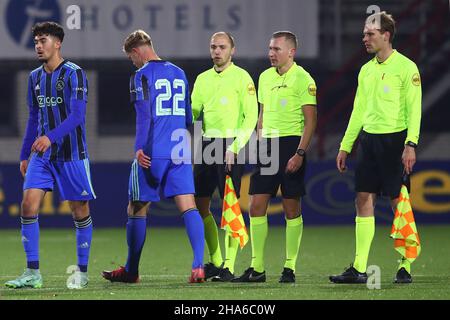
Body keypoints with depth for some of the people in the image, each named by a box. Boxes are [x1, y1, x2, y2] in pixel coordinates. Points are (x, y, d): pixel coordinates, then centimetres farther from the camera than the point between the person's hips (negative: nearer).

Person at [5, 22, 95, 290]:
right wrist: (24, 155, 18)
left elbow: (77, 115, -19)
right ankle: (32, 273, -5)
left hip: (72, 154, -5)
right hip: (41, 155, 6)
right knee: (28, 207, -8)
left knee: (80, 211, 2)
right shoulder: (35, 77, 12)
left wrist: (51, 137, -32)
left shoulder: (74, 74, -9)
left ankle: (82, 273, 13)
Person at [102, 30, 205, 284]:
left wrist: (140, 148, -16)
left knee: (138, 210, 7)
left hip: (152, 154, -5)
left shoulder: (142, 75, -4)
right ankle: (198, 266, -17)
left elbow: (144, 114, -14)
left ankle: (131, 271, 16)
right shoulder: (179, 73, 16)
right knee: (189, 207, -3)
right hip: (181, 152, 5)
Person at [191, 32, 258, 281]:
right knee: (200, 205, 5)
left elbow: (251, 117, -8)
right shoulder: (202, 79, 14)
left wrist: (234, 148, -16)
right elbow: (192, 113, 17)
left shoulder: (241, 77, -3)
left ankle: (228, 267, -4)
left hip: (230, 146, -6)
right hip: (206, 145, 6)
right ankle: (215, 261, 17)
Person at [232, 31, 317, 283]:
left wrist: (300, 153, -16)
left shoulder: (303, 79, -6)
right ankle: (257, 268, 4)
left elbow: (311, 120, -9)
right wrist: (260, 146, 15)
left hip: (291, 144, -6)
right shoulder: (265, 77, 14)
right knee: (257, 206, 0)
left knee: (292, 208, -1)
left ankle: (290, 267, 5)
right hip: (267, 145, 6)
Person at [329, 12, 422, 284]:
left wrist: (410, 145, -19)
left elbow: (414, 109, -11)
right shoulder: (366, 70, 14)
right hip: (368, 139, 7)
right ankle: (359, 269, 3)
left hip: (394, 140, -7)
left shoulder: (405, 67, -6)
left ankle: (405, 268, 2)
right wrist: (345, 146, 16)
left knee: (399, 203, -4)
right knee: (364, 200, 2)